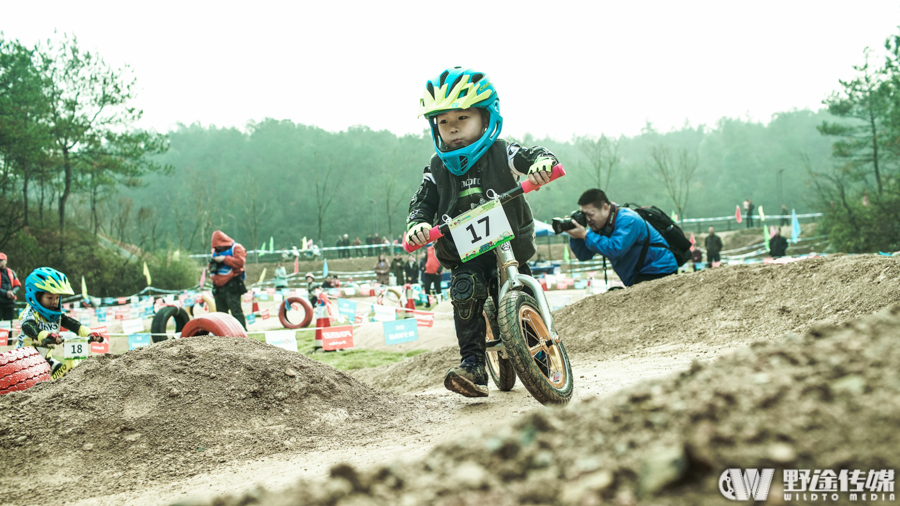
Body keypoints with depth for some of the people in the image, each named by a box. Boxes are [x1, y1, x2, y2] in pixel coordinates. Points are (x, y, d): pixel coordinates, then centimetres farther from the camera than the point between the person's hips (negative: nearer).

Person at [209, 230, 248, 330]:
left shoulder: (236, 248, 0)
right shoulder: (215, 251, 21)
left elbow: (239, 262, -15)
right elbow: (211, 268, 24)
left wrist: (224, 259, -16)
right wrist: (212, 265, 0)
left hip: (231, 286, -7)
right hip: (218, 287, 7)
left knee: (236, 311, -11)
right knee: (221, 313, 9)